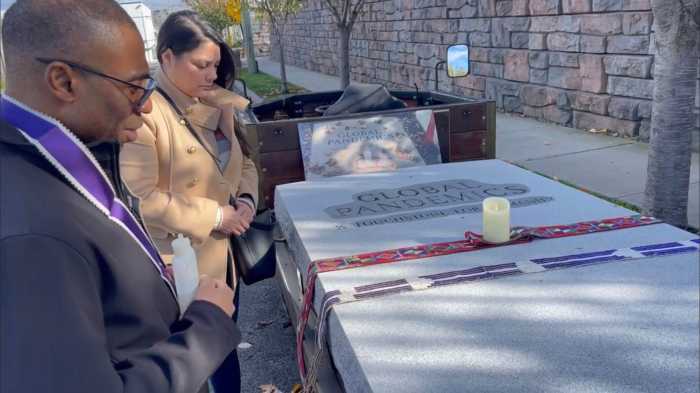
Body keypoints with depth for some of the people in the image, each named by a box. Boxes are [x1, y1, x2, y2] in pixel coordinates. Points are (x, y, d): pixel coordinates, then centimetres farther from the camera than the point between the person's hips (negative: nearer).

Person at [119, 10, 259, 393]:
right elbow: (140, 199, -24)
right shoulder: (143, 112, -19)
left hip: (224, 254, 7)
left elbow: (243, 161, 15)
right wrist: (215, 215, -19)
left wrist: (246, 199, -6)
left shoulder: (217, 107, 4)